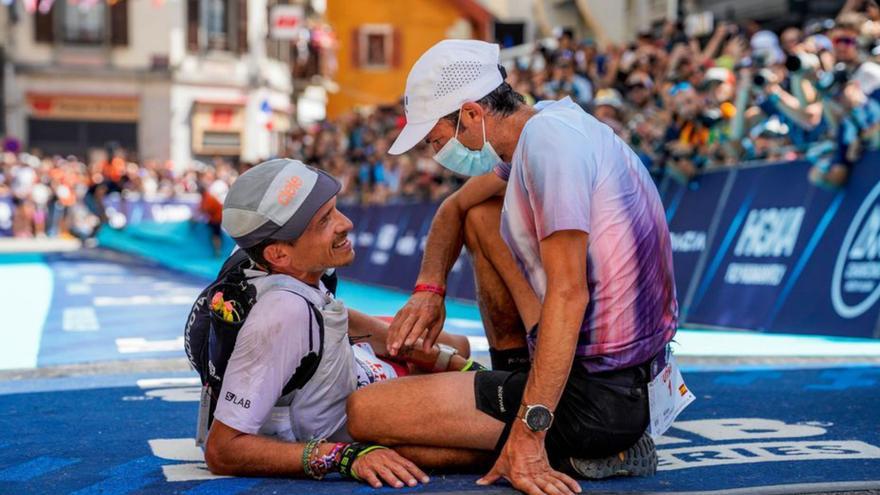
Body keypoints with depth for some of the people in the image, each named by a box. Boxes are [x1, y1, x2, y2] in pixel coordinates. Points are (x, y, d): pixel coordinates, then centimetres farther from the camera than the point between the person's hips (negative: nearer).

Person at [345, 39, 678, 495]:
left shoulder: (546, 138, -20)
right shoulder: (545, 123, 10)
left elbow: (568, 294, -28)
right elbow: (455, 208, 25)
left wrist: (528, 431, -30)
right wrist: (429, 289, 8)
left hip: (600, 394, -10)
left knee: (362, 412, -12)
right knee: (481, 215, 21)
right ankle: (517, 374, 16)